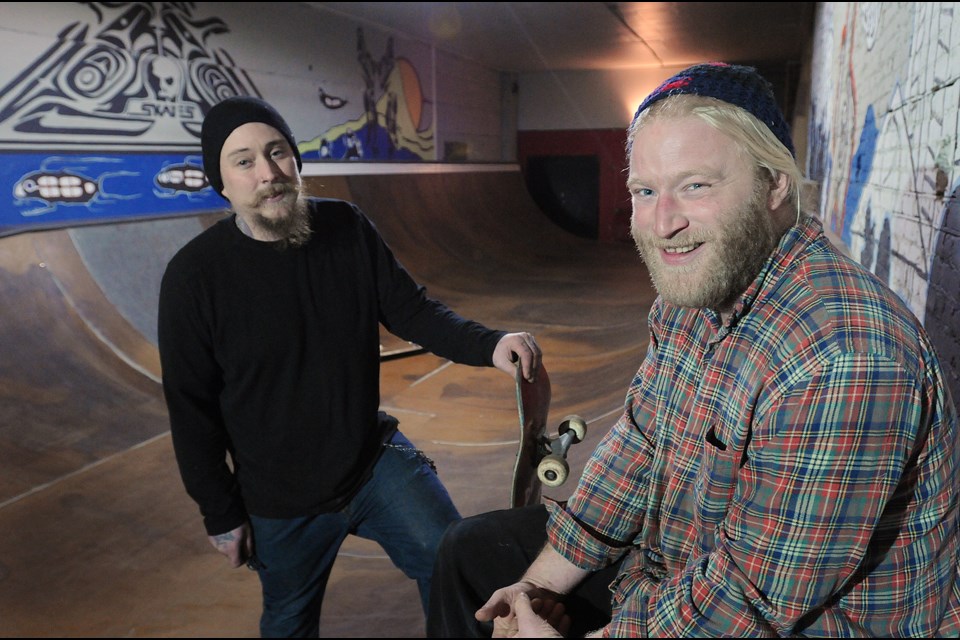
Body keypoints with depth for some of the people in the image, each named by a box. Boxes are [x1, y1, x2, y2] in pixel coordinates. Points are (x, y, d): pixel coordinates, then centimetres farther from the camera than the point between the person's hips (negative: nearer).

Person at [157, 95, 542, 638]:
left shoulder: (348, 227, -8)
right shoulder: (194, 276, -16)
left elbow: (411, 308, -6)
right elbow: (193, 409, -9)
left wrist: (489, 345, -25)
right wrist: (221, 515, -3)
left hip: (375, 456, 2)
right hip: (280, 500, -1)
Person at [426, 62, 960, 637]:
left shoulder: (841, 359, -33)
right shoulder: (691, 295, -4)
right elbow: (638, 441, 2)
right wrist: (541, 584, 0)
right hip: (676, 565, 8)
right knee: (472, 551, 12)